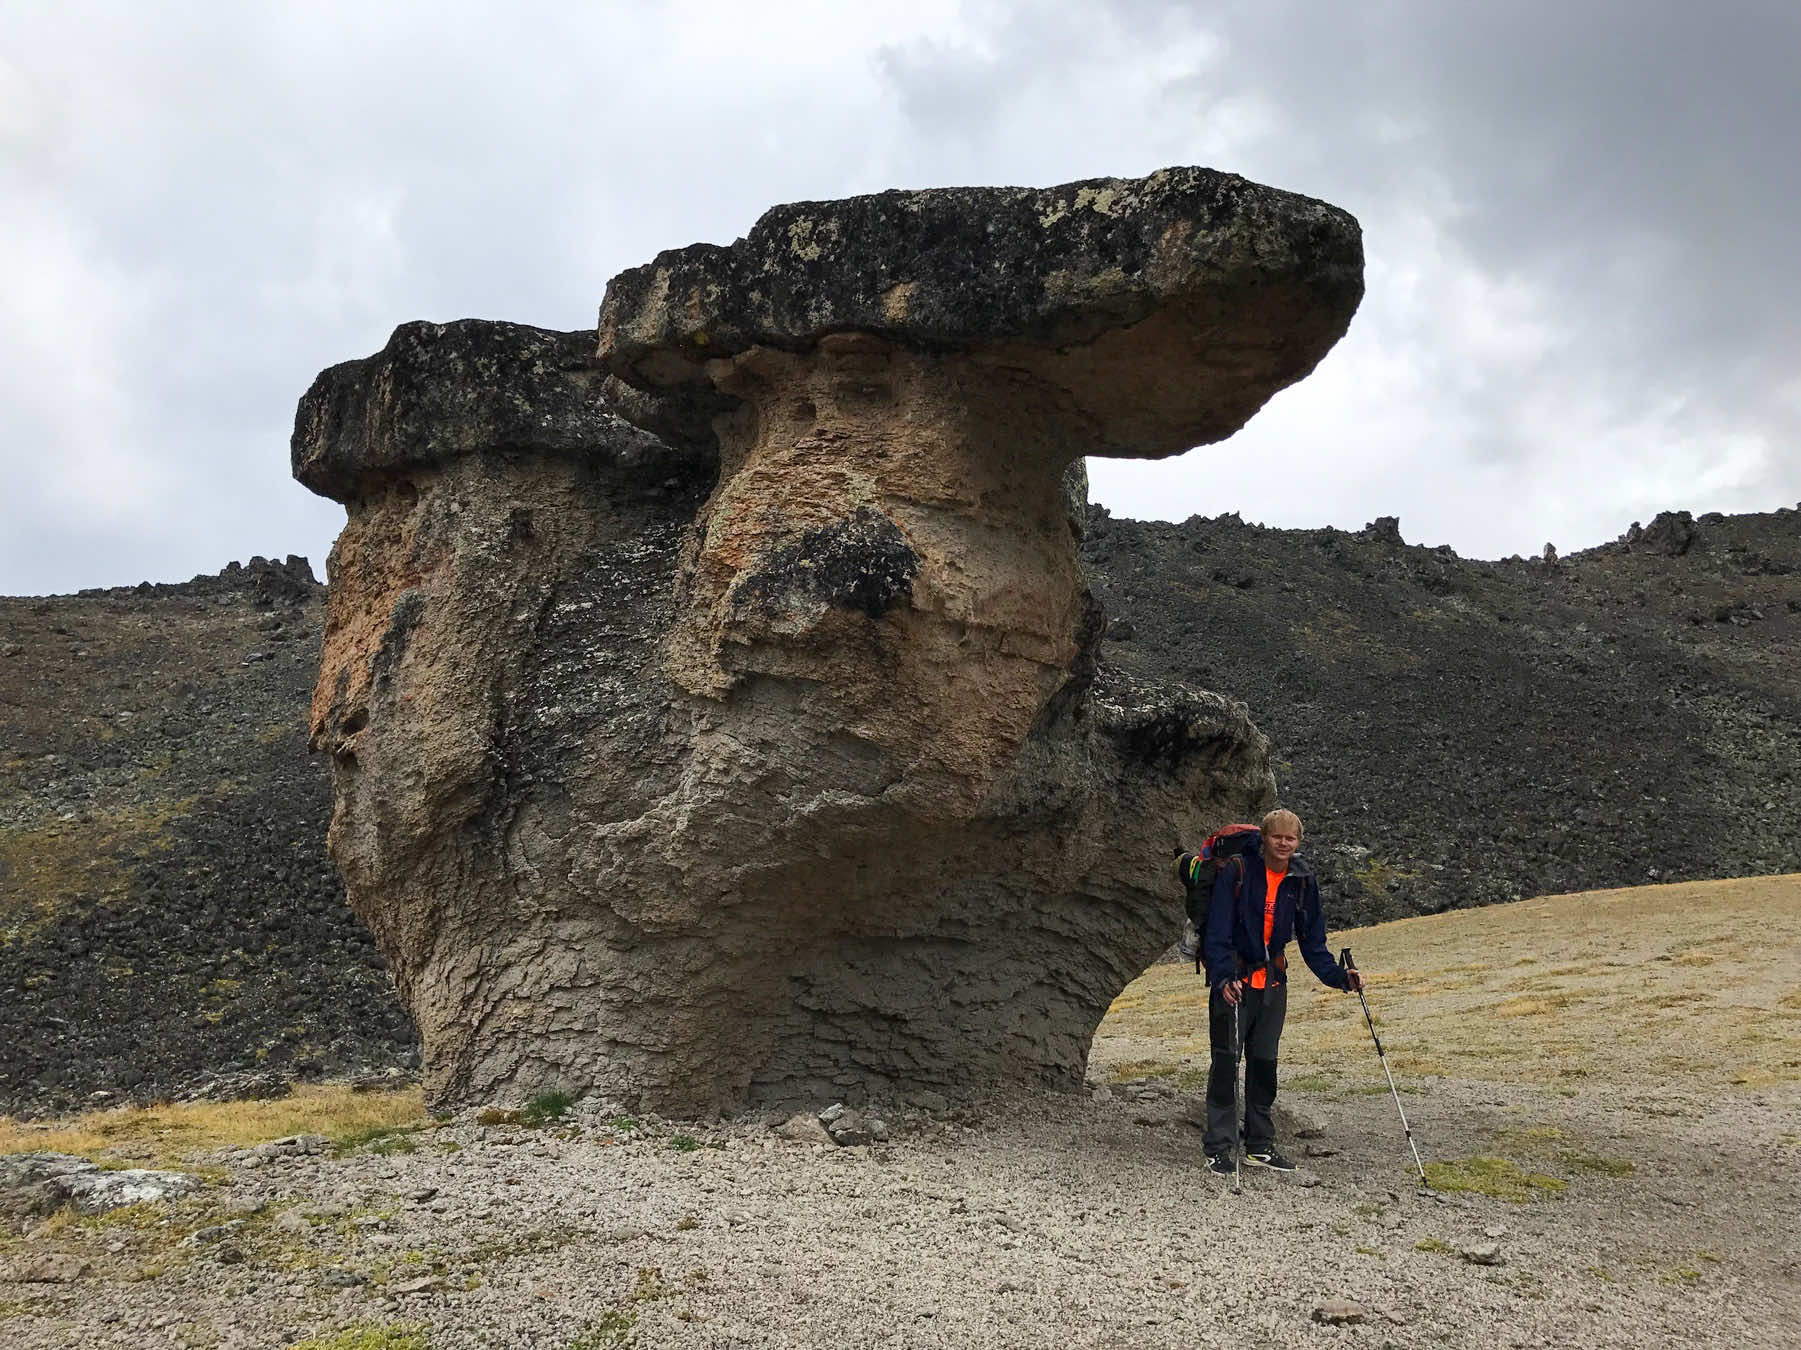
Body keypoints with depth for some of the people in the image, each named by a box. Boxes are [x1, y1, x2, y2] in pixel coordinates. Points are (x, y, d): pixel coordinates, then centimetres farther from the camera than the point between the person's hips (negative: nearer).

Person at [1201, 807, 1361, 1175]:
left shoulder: (1303, 880, 3)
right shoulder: (1237, 870, -12)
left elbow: (1312, 941, 10)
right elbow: (1218, 930, -16)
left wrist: (1339, 976, -2)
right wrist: (1223, 977, -28)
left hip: (1272, 981, 5)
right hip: (1232, 979, -5)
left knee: (1265, 1062, 10)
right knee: (1226, 1061, -4)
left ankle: (1260, 1146, 21)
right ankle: (1218, 1148, 3)